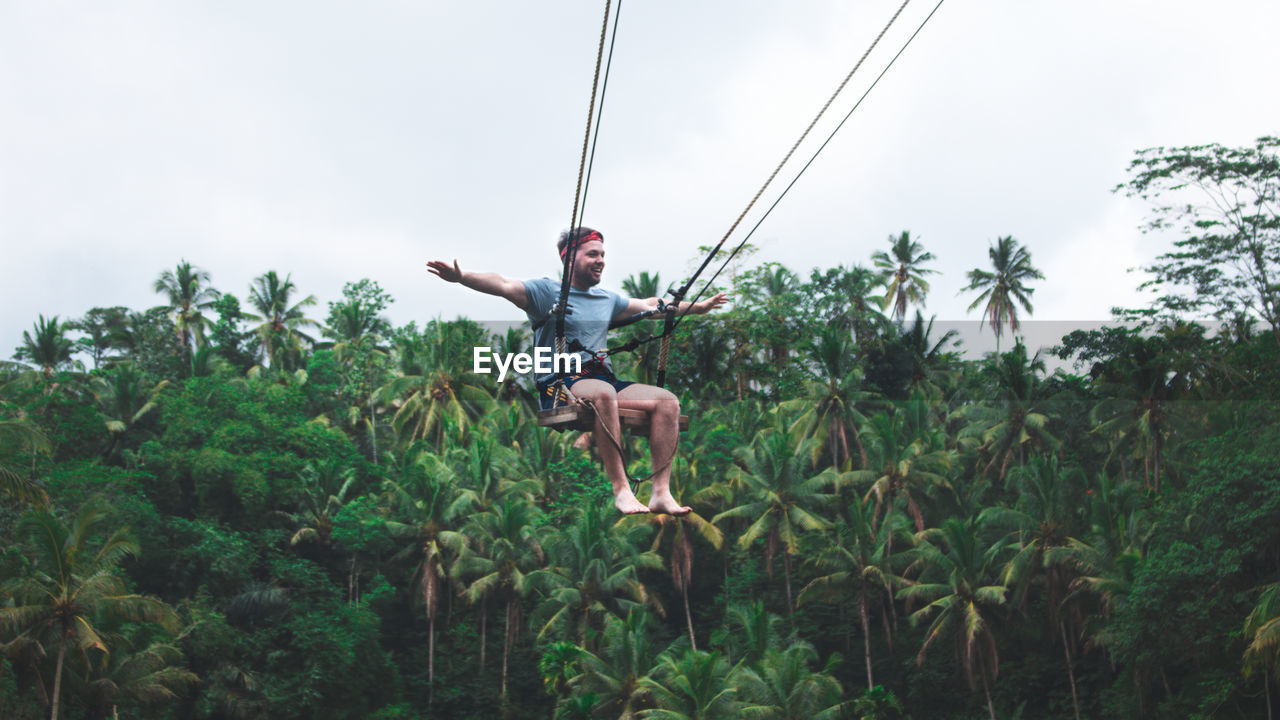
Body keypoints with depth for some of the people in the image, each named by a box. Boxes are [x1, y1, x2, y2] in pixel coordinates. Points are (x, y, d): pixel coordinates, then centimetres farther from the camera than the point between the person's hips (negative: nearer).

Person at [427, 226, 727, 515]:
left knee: (667, 400, -15)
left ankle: (661, 492, -21)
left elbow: (651, 306, 37)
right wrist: (461, 277, -33)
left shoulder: (607, 299, 23)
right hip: (560, 383, -7)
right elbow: (504, 286, -15)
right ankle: (620, 490, -39)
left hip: (604, 380, 7)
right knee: (603, 393, -40)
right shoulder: (547, 291, 2)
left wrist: (699, 307, 42)